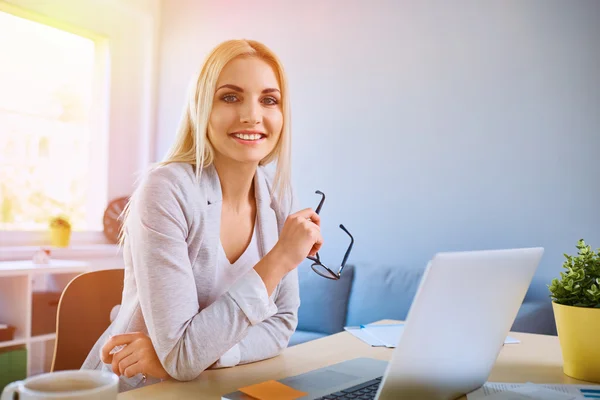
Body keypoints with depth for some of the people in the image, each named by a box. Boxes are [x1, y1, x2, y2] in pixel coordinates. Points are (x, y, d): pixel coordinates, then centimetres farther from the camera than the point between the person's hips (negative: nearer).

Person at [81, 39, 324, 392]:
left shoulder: (279, 195, -4)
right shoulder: (166, 190, -18)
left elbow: (281, 323, -1)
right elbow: (182, 359, -20)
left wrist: (179, 355, -15)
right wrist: (279, 259, -22)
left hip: (215, 389, 4)